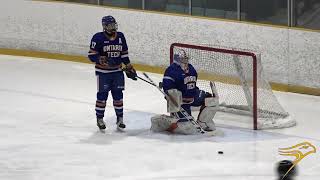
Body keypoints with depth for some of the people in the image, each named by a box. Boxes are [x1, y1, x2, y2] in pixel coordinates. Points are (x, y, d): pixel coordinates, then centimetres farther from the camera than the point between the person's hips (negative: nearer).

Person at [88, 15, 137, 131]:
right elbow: (91, 55, -13)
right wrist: (103, 60, -28)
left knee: (118, 95, 8)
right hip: (103, 72, -4)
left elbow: (124, 54, 14)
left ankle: (120, 118, 18)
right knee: (102, 95, 1)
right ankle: (100, 118, 13)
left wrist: (129, 68, 13)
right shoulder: (98, 38, -12)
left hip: (117, 71, 4)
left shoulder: (120, 37, 4)